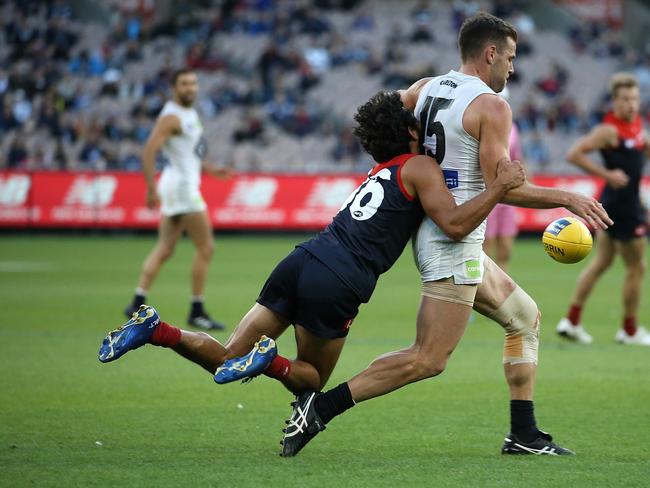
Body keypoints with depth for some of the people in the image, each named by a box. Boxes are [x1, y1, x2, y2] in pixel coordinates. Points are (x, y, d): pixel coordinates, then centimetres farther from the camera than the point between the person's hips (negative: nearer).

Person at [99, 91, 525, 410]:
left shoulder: (381, 172, 26)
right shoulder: (420, 168, 3)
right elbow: (454, 223, -12)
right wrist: (501, 185, -8)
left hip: (302, 261, 7)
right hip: (338, 284, -6)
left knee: (227, 361, 10)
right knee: (311, 378, 15)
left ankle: (157, 330, -12)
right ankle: (272, 362, -16)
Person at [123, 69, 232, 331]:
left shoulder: (189, 114, 16)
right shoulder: (171, 117, -14)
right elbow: (149, 151, -21)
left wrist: (211, 169, 18)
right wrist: (151, 188, -27)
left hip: (185, 184, 10)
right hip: (181, 184, -10)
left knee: (164, 250, 9)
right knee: (205, 247, -6)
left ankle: (137, 304, 9)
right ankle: (196, 311, -2)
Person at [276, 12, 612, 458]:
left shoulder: (425, 89, 10)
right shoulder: (491, 106, -12)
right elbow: (502, 187, -16)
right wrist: (568, 199, -9)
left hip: (435, 232, 10)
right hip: (454, 241, -10)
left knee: (525, 318, 19)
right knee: (429, 360, -12)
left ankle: (524, 434, 17)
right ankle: (322, 407, -17)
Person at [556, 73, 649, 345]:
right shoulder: (609, 130, -18)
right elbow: (574, 154, -23)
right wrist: (607, 174, -24)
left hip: (628, 201, 9)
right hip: (621, 203, -9)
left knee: (601, 262, 14)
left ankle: (572, 321, 17)